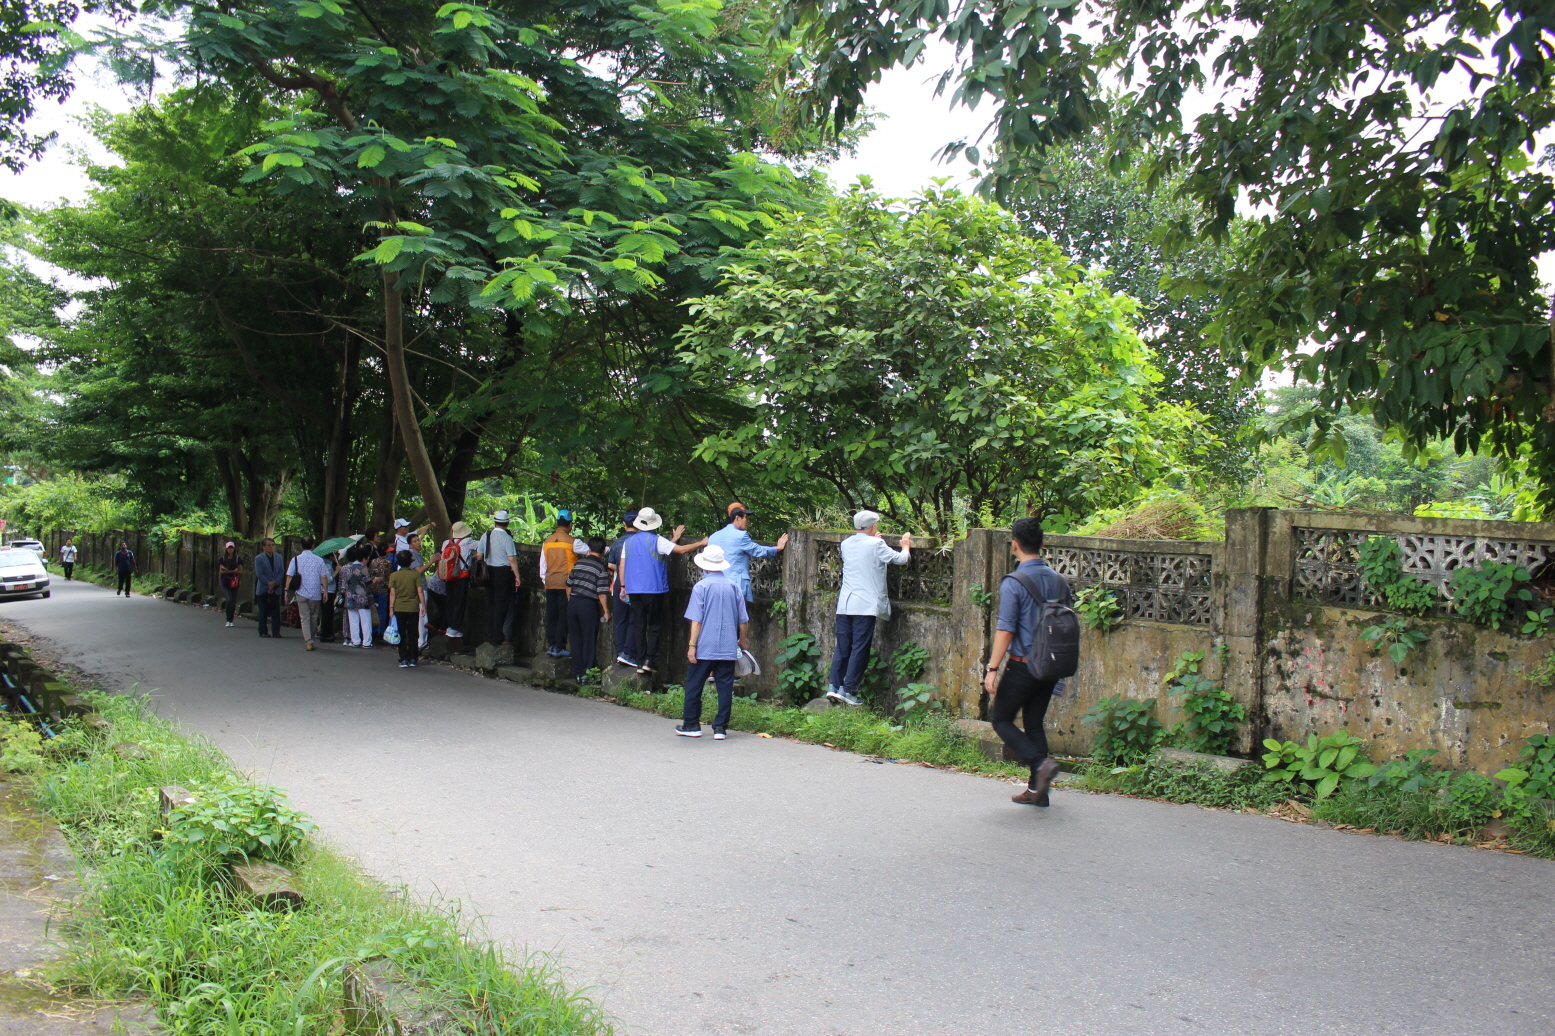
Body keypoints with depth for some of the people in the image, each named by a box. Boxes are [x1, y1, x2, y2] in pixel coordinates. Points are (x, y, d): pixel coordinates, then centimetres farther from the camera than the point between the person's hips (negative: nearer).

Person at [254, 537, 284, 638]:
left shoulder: (278, 557, 9)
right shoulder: (259, 558, -3)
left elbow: (282, 572, 4)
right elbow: (259, 574, -9)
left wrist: (275, 583, -9)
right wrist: (269, 583, -14)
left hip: (276, 589, 3)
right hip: (263, 589, -3)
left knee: (276, 611, -1)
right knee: (263, 612, 2)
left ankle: (276, 632, 3)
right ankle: (263, 631, 9)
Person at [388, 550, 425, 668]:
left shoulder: (394, 575, -3)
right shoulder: (416, 574, -5)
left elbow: (392, 594, -3)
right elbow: (419, 591, -6)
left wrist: (391, 608, 2)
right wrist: (423, 605, 1)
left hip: (399, 609, 0)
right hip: (413, 608, 0)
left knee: (402, 635, 6)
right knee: (412, 634, 8)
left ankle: (403, 659, 4)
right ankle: (413, 659, 8)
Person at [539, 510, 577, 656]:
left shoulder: (547, 541, 6)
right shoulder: (571, 541, -7)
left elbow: (542, 564, 10)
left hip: (550, 584, 4)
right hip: (565, 584, -4)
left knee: (551, 615, 10)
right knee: (564, 615, -1)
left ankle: (550, 645, 12)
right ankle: (559, 647, -3)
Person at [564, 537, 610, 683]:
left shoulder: (578, 563, 8)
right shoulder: (601, 568, -7)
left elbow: (569, 585, 13)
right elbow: (602, 592, -12)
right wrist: (606, 611, -5)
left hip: (573, 603, 5)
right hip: (589, 605, -5)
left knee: (575, 639, 12)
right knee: (589, 641, 4)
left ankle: (577, 673, 16)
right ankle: (586, 674, 3)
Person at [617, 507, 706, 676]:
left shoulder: (628, 541, 7)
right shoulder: (656, 540, -8)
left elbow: (622, 566, 9)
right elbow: (681, 549, -11)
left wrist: (623, 586, 17)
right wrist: (701, 542, 1)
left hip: (633, 589, 4)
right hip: (654, 589, -4)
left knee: (638, 625, 7)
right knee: (654, 625, 4)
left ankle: (640, 662, 7)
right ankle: (650, 660, -6)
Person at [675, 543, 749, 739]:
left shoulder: (701, 586, -7)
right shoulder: (734, 586, 3)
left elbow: (696, 620, -11)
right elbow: (743, 620, 7)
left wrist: (692, 645, -7)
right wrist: (742, 640, 23)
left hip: (704, 648, -3)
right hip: (728, 648, 3)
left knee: (694, 685, 10)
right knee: (725, 686, 6)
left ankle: (691, 725, 16)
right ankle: (720, 727, 5)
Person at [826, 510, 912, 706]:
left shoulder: (846, 544, 11)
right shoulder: (876, 545, -7)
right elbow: (901, 559, 1)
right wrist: (906, 546, 20)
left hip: (844, 603, 6)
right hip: (866, 605, -6)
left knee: (842, 647, 10)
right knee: (860, 649, -1)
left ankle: (834, 687, 7)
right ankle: (848, 690, -1)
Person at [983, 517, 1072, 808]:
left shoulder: (1013, 583, -14)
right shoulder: (1059, 581, 6)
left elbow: (1006, 630, -17)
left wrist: (992, 668, -12)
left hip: (1023, 665, -6)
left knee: (1001, 719, 7)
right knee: (1035, 723, 15)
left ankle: (1041, 763, -11)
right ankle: (1036, 789, 14)